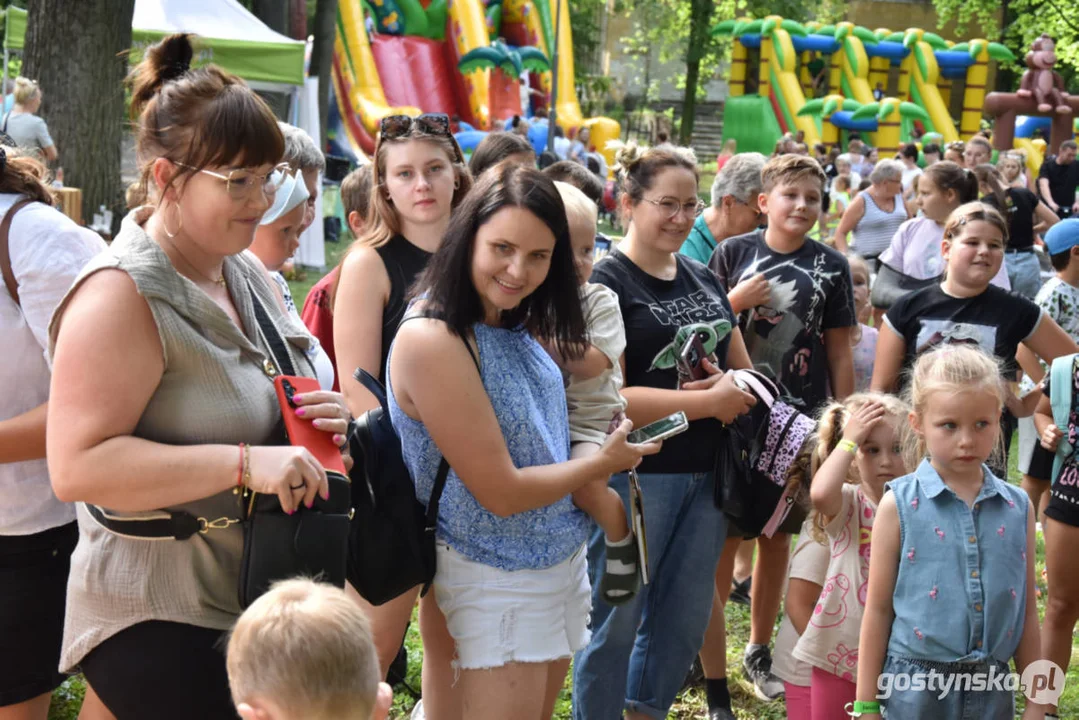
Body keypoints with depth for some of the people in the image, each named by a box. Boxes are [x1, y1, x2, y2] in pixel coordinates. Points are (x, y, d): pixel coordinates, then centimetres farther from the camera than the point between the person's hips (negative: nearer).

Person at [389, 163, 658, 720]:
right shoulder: (432, 340, -24)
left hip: (563, 559, 8)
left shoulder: (514, 324, 1)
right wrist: (605, 462, -9)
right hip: (499, 583, -8)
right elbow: (502, 493, -21)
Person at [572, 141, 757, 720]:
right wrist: (707, 401, -18)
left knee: (685, 620, 17)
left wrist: (737, 387, -6)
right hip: (635, 475, -7)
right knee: (617, 619, 5)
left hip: (705, 473, 7)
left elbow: (743, 370, 18)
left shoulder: (704, 280, 12)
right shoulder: (607, 284, -11)